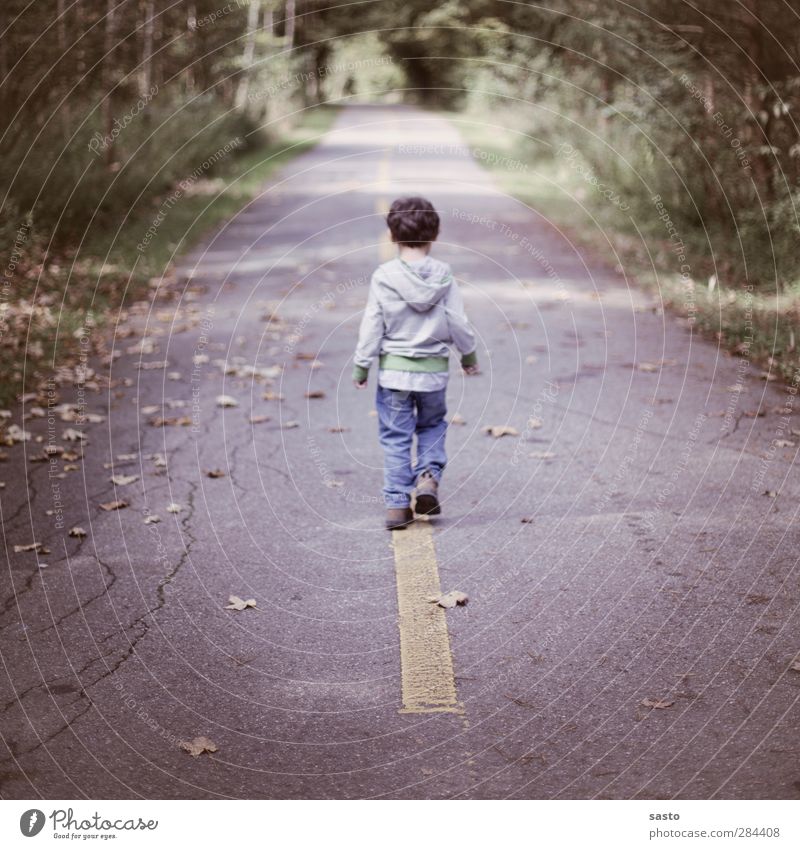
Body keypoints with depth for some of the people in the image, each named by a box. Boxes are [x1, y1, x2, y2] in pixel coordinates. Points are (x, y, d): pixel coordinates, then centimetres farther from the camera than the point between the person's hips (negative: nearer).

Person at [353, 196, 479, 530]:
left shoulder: (384, 276, -9)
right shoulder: (443, 275, -6)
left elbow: (372, 326, -6)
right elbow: (458, 322, -1)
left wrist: (361, 366, 4)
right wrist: (469, 355, 15)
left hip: (393, 368, -1)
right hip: (433, 370, 1)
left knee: (395, 438, 7)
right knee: (432, 425, 23)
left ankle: (397, 504, 7)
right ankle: (428, 477, 3)